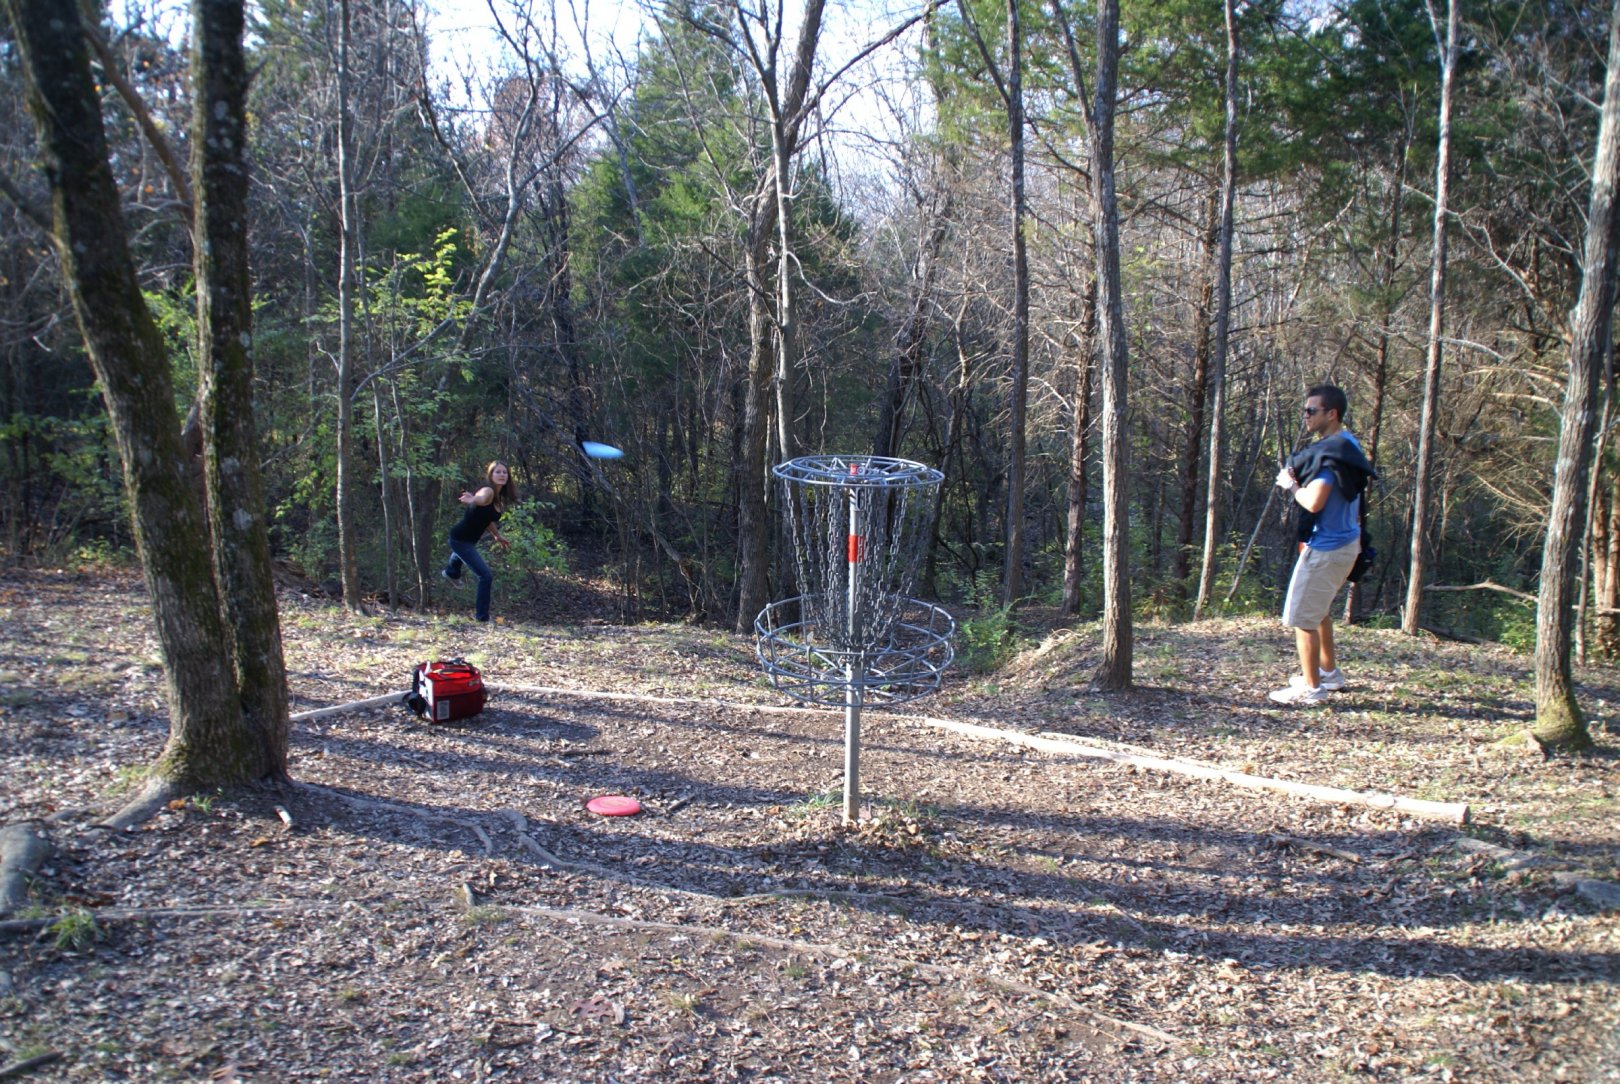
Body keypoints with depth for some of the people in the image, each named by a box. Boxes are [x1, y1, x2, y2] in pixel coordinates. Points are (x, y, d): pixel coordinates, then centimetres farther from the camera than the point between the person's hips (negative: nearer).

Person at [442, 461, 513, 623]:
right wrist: (472, 499, -74)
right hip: (460, 540, -10)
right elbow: (481, 499, -52)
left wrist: (498, 537, 25)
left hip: (469, 540, 10)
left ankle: (451, 572, 77)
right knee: (486, 576, -18)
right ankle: (482, 616, -7)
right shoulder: (488, 491, -25)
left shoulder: (499, 498, 1)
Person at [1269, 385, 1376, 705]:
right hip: (1344, 542, 11)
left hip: (1326, 547, -11)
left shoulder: (1331, 452, -22)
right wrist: (1296, 479, 7)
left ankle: (1311, 688, 5)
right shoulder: (1347, 444, 11)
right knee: (1319, 608, 26)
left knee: (1301, 616, -3)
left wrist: (1290, 485, -12)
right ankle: (1329, 672, 38)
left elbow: (1314, 501, -29)